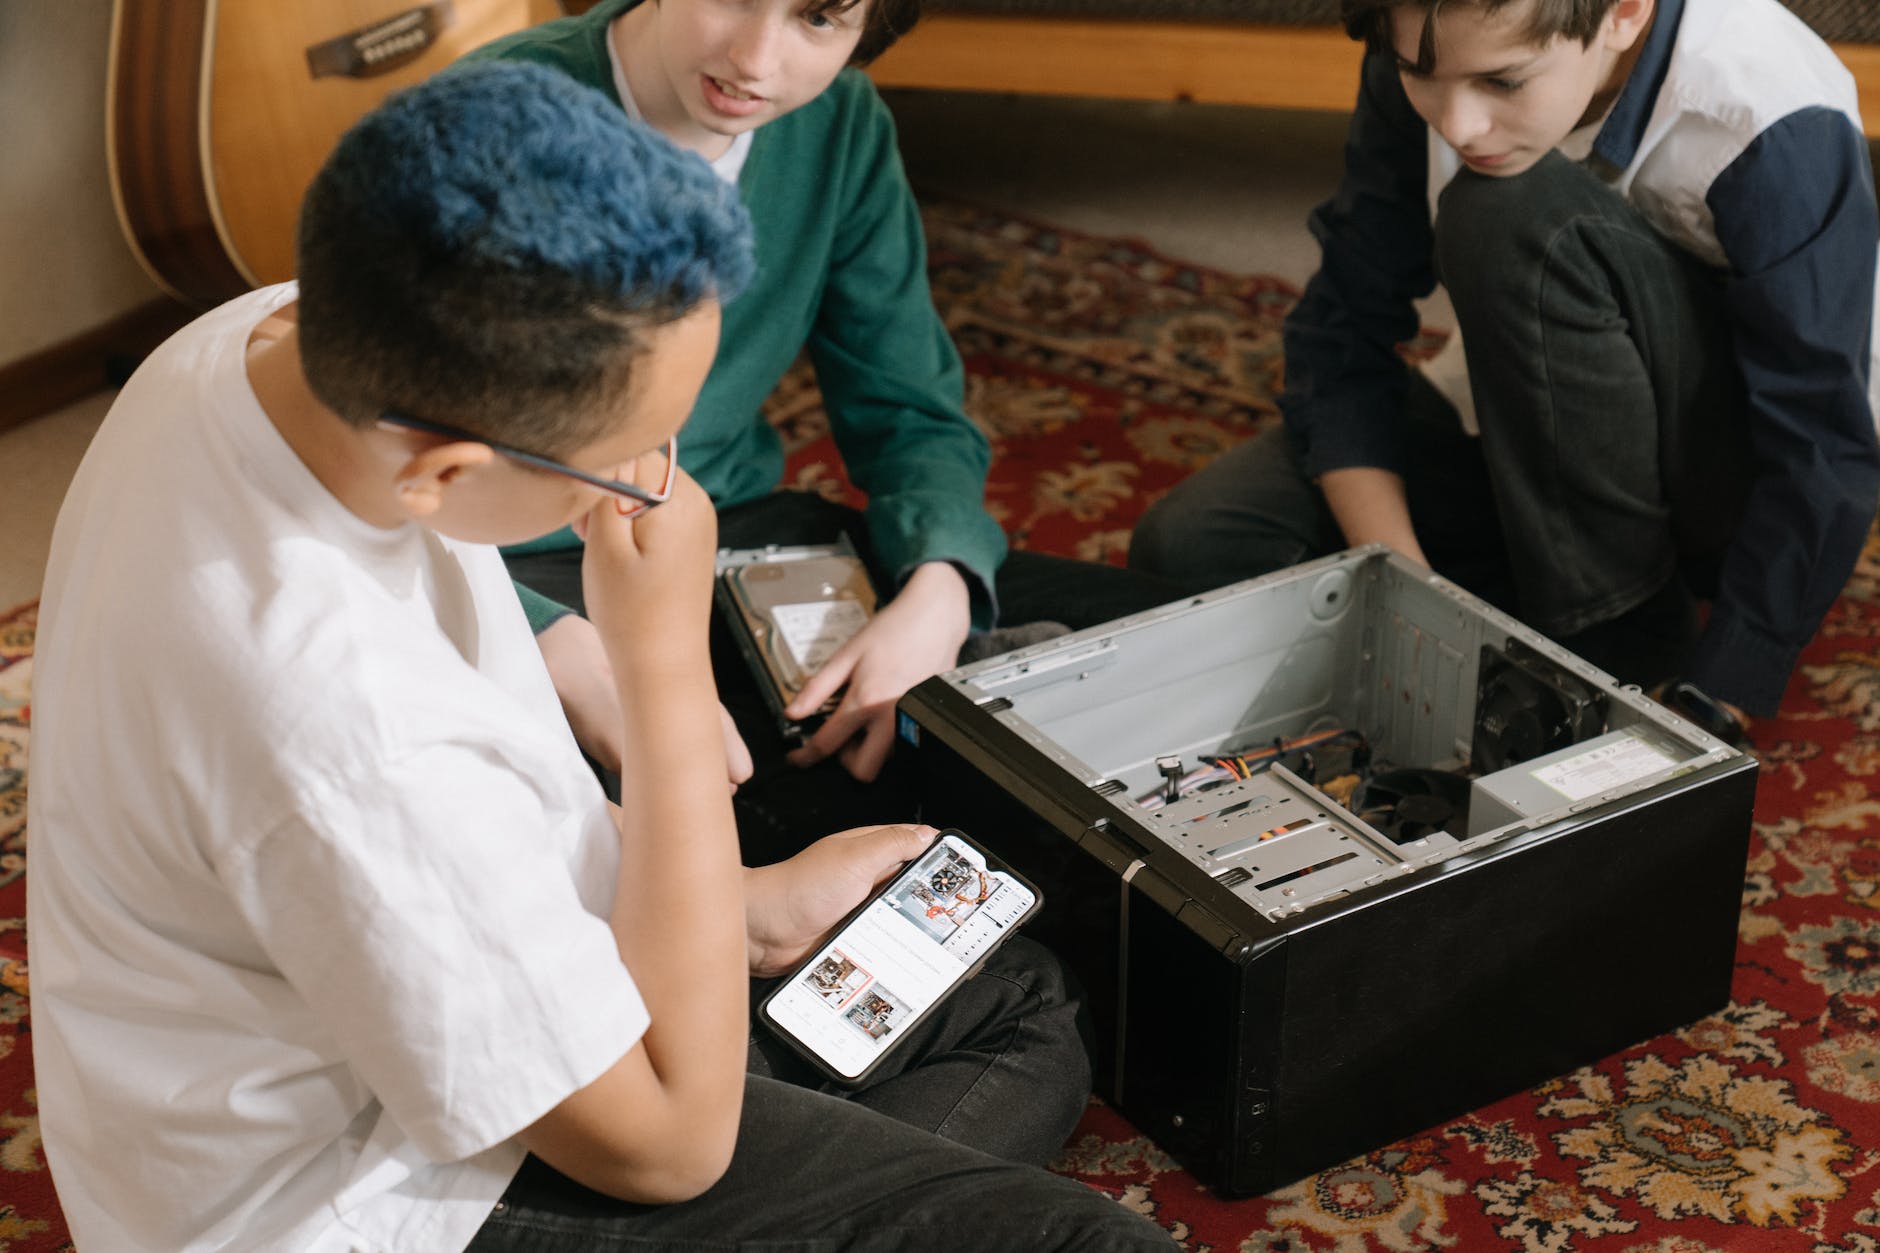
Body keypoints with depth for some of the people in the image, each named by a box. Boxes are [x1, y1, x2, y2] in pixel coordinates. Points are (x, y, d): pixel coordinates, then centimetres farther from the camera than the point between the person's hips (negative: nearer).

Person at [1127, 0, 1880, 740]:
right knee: (1190, 549, -15)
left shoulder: (1783, 132, -30)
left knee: (1522, 214, -33)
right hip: (1518, 433, 4)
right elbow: (1344, 333, -11)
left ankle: (1621, 626, -17)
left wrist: (1701, 717, -33)